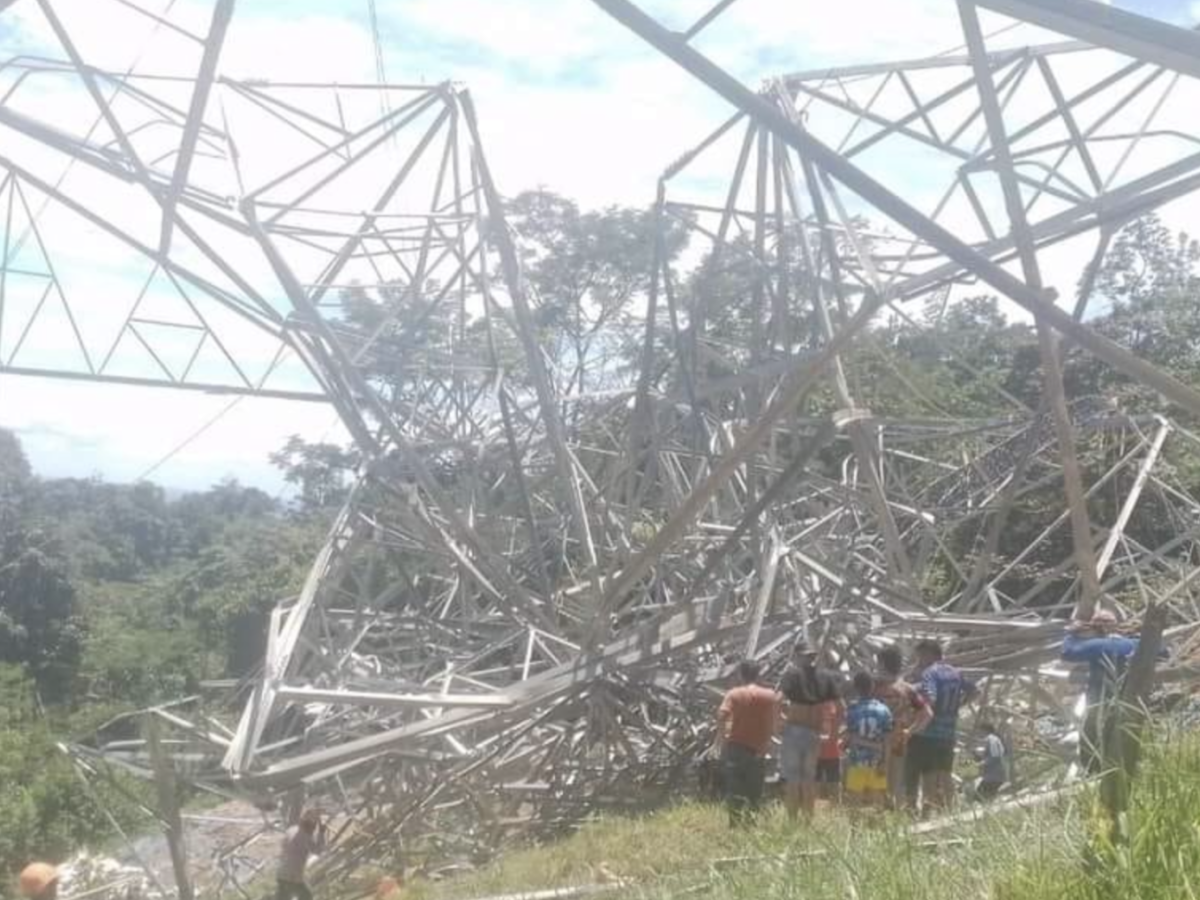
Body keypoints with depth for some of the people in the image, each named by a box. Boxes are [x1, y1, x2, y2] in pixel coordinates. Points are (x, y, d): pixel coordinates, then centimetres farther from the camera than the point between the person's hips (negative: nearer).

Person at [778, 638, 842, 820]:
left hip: (793, 730, -4)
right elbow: (840, 707, 6)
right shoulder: (827, 676, 7)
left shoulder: (792, 674, -5)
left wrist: (782, 717, -5)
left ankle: (792, 820, -1)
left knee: (792, 778, 1)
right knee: (809, 778, 15)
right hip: (814, 733, 4)